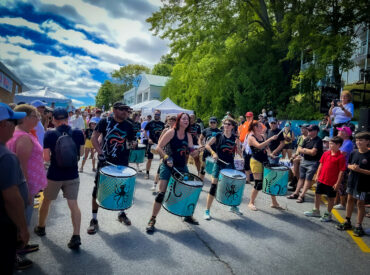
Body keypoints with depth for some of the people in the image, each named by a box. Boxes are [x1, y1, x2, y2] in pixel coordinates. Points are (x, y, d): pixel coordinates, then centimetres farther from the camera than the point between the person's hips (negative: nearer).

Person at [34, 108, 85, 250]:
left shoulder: (49, 134, -13)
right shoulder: (78, 133, -8)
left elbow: (46, 158, -11)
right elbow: (81, 153, 2)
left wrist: (54, 153, 8)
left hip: (54, 175, -1)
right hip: (72, 175, 1)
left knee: (46, 201, 22)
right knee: (73, 204, 4)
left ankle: (40, 227, 43)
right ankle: (76, 236, -2)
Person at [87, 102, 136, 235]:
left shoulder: (128, 125, 5)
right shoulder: (105, 122, -4)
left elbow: (131, 141, 15)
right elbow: (94, 137, -7)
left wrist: (132, 144, -8)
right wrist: (100, 151, -19)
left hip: (122, 163, 3)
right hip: (105, 161, -3)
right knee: (98, 189, 2)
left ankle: (122, 213, 37)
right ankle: (94, 219, 17)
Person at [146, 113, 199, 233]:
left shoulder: (188, 135, 5)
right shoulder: (171, 132, -10)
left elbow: (192, 152, -1)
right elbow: (159, 148, -13)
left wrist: (194, 151, -23)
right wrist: (166, 157, -26)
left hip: (182, 167, 6)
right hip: (168, 166, -5)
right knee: (162, 192, -8)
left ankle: (188, 215, 35)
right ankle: (152, 220, 7)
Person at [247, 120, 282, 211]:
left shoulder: (262, 136, 11)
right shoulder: (251, 137, -11)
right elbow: (259, 146, -28)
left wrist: (269, 153, 2)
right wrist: (271, 139, -28)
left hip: (265, 161, 7)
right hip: (256, 162, -7)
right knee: (258, 183, -6)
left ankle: (274, 203, 21)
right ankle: (251, 203, 13)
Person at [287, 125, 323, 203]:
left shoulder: (318, 141, -11)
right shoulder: (306, 140, 10)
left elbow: (313, 152, -20)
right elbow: (299, 149, 5)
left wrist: (304, 150, -5)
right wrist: (308, 151, -11)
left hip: (313, 163, -6)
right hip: (304, 161, 7)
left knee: (308, 179, -5)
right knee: (301, 178, 11)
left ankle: (301, 196, -4)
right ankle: (296, 193, 16)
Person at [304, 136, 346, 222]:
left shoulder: (341, 157, -15)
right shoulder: (326, 153, 2)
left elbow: (341, 171, -14)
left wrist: (338, 183, -14)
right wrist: (317, 176, 9)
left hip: (332, 182, -6)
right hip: (321, 179, 6)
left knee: (331, 198, 10)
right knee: (317, 194, 17)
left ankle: (328, 214, 27)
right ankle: (316, 211, 34)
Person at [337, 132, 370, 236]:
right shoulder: (353, 153, 0)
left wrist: (360, 169, -24)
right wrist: (351, 167, -9)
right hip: (352, 181, 6)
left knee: (360, 203, 6)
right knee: (350, 199, 16)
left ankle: (358, 226, 19)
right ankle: (347, 222, 30)